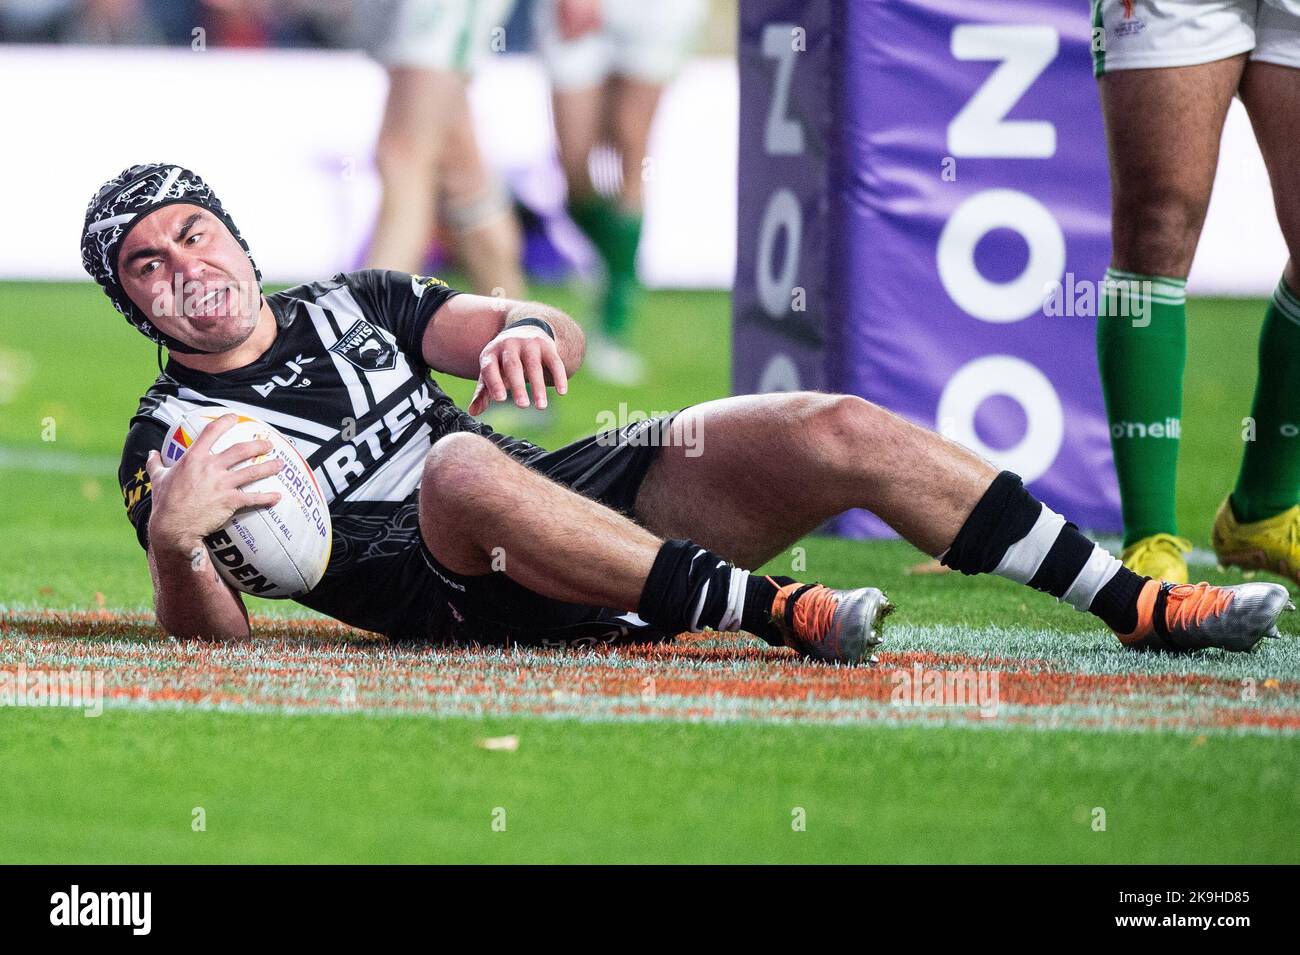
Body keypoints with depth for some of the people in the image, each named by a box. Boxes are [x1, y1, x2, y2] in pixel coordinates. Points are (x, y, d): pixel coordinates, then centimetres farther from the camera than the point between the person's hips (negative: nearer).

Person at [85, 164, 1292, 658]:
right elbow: (215, 634, -10)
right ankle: (772, 613, -35)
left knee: (837, 432, -12)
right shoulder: (170, 437, 3)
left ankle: (1139, 606, -9)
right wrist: (174, 541, -32)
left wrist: (530, 333, -16)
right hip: (466, 599, -6)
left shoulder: (354, 306, 18)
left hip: (593, 497, 6)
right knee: (459, 466, -38)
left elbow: (561, 342, 9)